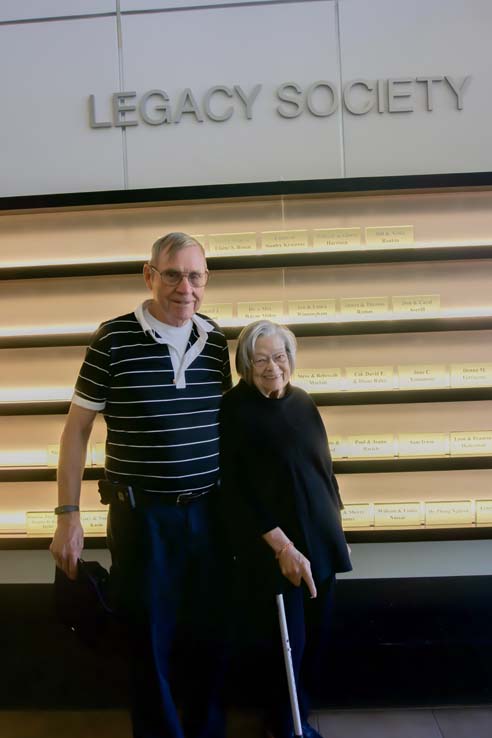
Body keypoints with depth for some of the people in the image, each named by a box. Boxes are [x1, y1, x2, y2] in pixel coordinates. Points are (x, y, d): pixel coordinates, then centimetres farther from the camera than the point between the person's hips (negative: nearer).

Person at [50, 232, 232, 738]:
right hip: (141, 514, -3)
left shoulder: (216, 340, 2)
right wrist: (68, 516, -6)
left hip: (209, 512, 4)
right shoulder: (114, 338, -10)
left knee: (209, 635, 19)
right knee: (150, 640, 13)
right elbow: (77, 428, -5)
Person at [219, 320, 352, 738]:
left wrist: (337, 534, 14)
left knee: (317, 637, 17)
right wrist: (282, 546, -18)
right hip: (270, 550, -6)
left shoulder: (303, 401, 3)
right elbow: (237, 490, -17)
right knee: (284, 642, 6)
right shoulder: (234, 410, -15)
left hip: (320, 542, 6)